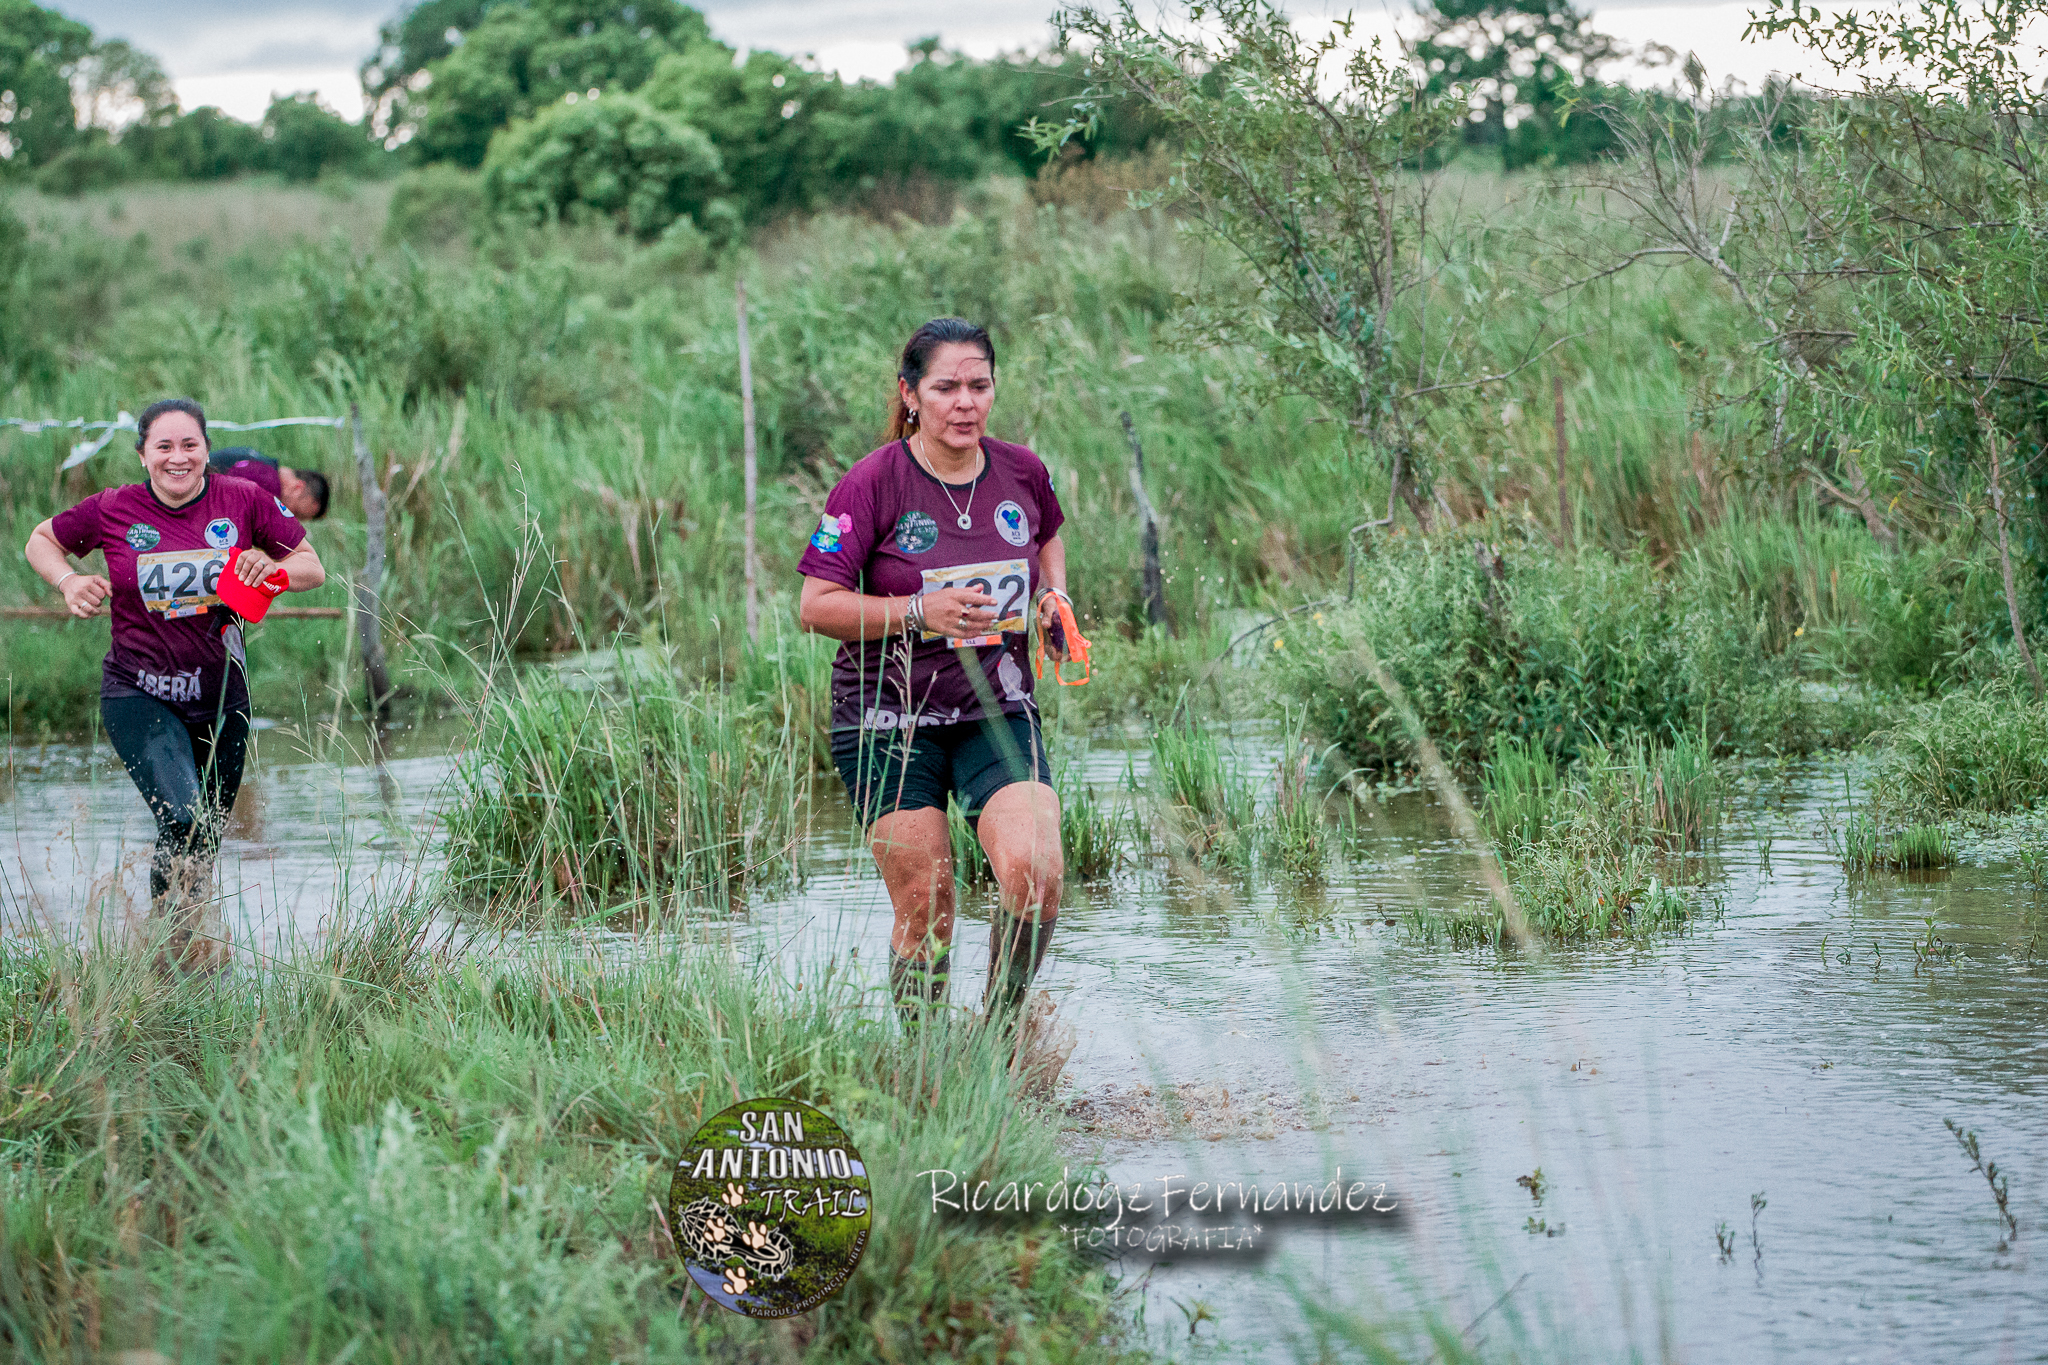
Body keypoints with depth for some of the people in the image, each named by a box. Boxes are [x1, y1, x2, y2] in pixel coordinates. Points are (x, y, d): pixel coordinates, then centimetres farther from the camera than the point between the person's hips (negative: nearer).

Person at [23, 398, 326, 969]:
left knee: (207, 836, 15)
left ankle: (183, 932, 41)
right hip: (139, 694, -3)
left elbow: (313, 567, 2)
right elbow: (41, 541, 9)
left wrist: (273, 567, -20)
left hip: (219, 695, 3)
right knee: (183, 816, -23)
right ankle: (172, 935, 1)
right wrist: (68, 581, -11)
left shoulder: (245, 501, -5)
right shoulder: (113, 510, -8)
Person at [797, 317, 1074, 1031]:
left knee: (1037, 876, -17)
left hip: (997, 713, 3)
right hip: (890, 722, -3)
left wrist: (1055, 597, 8)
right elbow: (817, 606, -11)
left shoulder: (1021, 472, 3)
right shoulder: (873, 483, -10)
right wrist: (922, 610, -21)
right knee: (926, 906, -5)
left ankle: (1000, 1027, 7)